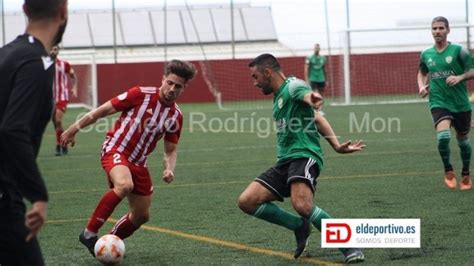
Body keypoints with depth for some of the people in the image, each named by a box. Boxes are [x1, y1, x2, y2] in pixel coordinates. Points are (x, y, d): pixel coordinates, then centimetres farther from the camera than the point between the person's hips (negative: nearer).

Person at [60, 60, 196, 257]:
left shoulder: (176, 116, 2)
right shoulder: (141, 95, -13)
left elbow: (171, 150, 10)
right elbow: (103, 110, -7)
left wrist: (169, 169, -12)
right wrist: (75, 128, -6)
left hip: (138, 162, 7)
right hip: (115, 150, -6)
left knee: (141, 216, 8)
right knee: (124, 185, -37)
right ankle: (89, 233, -27)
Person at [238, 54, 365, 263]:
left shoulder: (293, 86, -4)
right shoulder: (279, 97, 24)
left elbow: (306, 94, -29)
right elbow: (317, 119, 24)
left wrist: (313, 98, -55)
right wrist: (337, 146, 12)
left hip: (304, 156, -10)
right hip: (285, 161, 10)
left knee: (302, 205, -33)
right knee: (247, 201, -4)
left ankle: (350, 246, -17)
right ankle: (299, 226, 8)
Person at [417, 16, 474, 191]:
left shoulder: (458, 50, -5)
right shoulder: (426, 54, 6)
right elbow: (422, 73, 24)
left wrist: (460, 77, -22)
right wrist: (422, 86, 5)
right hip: (439, 103, 1)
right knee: (443, 136, -23)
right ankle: (448, 171, 1)